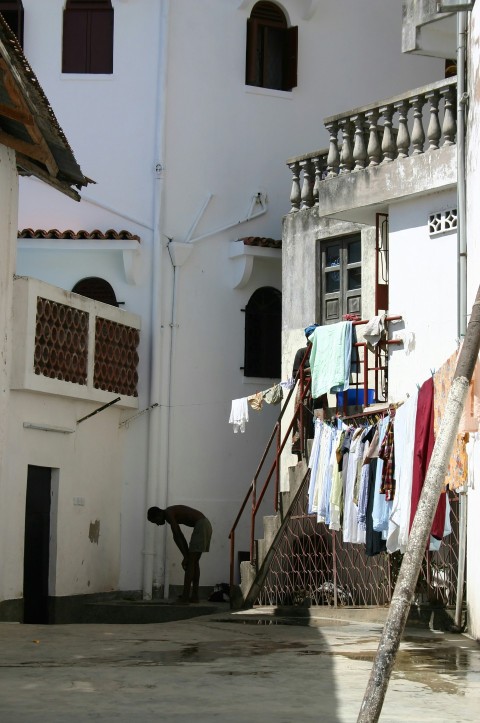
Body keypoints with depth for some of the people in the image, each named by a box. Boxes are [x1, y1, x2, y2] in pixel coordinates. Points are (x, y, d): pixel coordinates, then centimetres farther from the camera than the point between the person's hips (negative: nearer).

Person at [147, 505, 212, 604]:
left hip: (200, 526, -10)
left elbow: (177, 537, -13)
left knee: (190, 562, -9)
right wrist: (187, 556, 15)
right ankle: (195, 596, 15)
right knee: (194, 561, 14)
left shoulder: (169, 514, -9)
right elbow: (180, 536, 21)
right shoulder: (172, 514, 21)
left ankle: (185, 597, -11)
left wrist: (185, 556, -9)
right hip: (206, 524, 10)